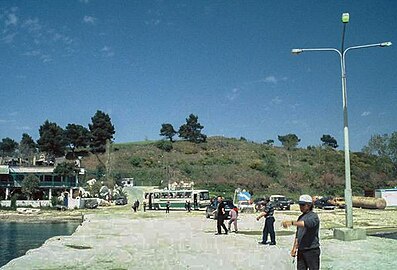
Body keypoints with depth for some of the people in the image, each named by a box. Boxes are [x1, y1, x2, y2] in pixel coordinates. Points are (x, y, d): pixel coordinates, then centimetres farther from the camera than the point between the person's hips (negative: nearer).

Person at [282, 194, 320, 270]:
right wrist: (294, 247, 15)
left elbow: (305, 224, -33)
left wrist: (292, 222, -45)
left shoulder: (313, 216, -10)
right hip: (301, 250, 7)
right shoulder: (301, 217, 14)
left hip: (312, 250, -7)